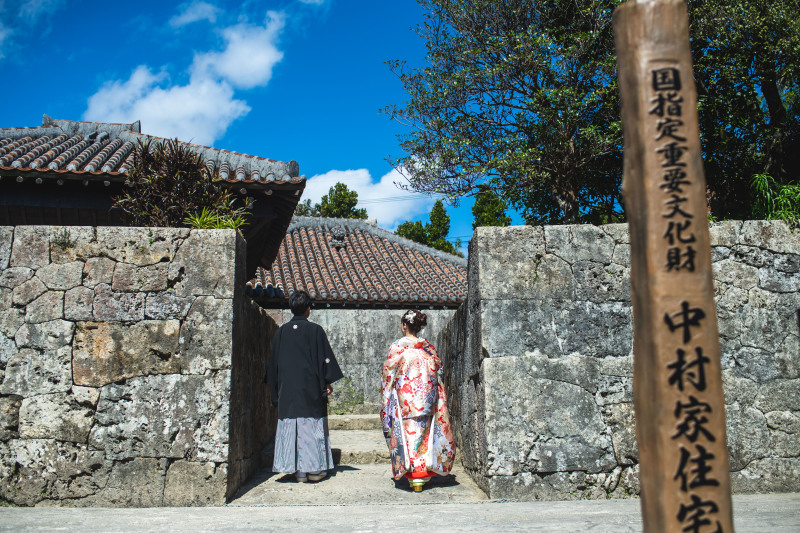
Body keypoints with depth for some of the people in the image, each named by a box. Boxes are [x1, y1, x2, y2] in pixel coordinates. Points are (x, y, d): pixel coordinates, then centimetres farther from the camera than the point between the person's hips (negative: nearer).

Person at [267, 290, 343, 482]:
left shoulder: (281, 332, 5)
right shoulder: (315, 330, -5)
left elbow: (274, 362, 9)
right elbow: (325, 358, -5)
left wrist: (275, 390, 17)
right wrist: (328, 382, 3)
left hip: (288, 389, 3)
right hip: (311, 387, -3)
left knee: (292, 427, 6)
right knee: (313, 426, 4)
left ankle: (299, 471, 8)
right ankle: (315, 469, 7)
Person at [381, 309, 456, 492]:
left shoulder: (397, 347, -7)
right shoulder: (429, 348, 4)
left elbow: (388, 376, -4)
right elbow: (438, 371, 8)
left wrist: (386, 402, 4)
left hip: (404, 400, -4)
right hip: (427, 399, 4)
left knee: (408, 433, 2)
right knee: (426, 434, 13)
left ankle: (413, 478, 1)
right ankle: (424, 475, 17)